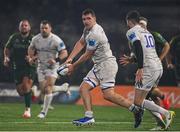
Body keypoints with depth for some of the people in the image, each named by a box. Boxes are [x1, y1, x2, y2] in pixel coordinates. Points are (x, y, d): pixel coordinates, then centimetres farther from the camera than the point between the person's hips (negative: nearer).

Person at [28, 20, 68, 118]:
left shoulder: (56, 40, -17)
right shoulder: (36, 39, -2)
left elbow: (64, 53, -16)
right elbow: (31, 48, 18)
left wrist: (56, 60, -31)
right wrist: (31, 58, -1)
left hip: (52, 67, -5)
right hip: (41, 66, 5)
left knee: (48, 89, -17)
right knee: (43, 90, 5)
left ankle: (44, 112, -11)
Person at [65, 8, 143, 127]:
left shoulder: (94, 34, -19)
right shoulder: (88, 28, 12)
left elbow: (87, 55, -11)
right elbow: (81, 43, 21)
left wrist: (74, 66, 2)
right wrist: (70, 59, 9)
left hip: (107, 63, -10)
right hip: (99, 66, 10)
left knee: (108, 94, -20)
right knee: (84, 88, 2)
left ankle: (135, 109, -13)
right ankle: (89, 117, -3)